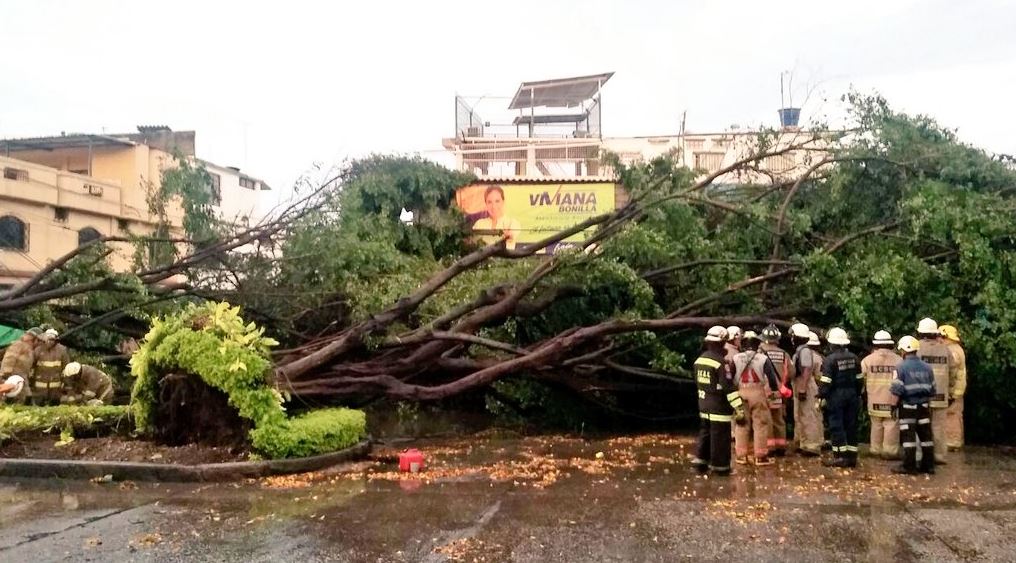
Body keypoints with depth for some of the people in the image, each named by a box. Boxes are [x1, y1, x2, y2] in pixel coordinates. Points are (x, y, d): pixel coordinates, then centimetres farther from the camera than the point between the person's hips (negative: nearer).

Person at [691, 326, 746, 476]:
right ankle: (720, 467, 9)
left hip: (704, 404, 8)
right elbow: (729, 388, -22)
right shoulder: (720, 362, -19)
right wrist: (739, 409, -21)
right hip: (719, 407, -8)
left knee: (705, 433, 19)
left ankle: (700, 460, 22)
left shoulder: (699, 360, 6)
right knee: (720, 438, 2)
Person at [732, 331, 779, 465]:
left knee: (742, 424, 12)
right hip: (758, 393, -2)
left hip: (741, 393, 2)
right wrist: (775, 388, 14)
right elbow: (772, 377, -5)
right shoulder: (763, 358, -6)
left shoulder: (736, 358, -1)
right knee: (761, 424, 7)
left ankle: (741, 455, 17)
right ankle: (760, 456, 9)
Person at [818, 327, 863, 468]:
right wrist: (858, 395, 21)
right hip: (852, 394, 6)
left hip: (836, 395, -6)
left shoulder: (830, 360, -13)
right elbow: (859, 379, 13)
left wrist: (821, 397, -10)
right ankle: (852, 456, 13)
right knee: (851, 425, 10)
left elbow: (825, 382, -16)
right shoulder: (853, 358, 7)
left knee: (836, 426, -2)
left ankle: (840, 457, -3)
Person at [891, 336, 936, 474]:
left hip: (907, 407, -5)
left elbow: (896, 390, -14)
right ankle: (928, 465, 16)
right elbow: (932, 390, 12)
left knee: (908, 436, -1)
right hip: (924, 406, 5)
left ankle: (909, 466, 1)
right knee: (926, 435, 11)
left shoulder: (901, 367, -11)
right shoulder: (927, 367, 7)